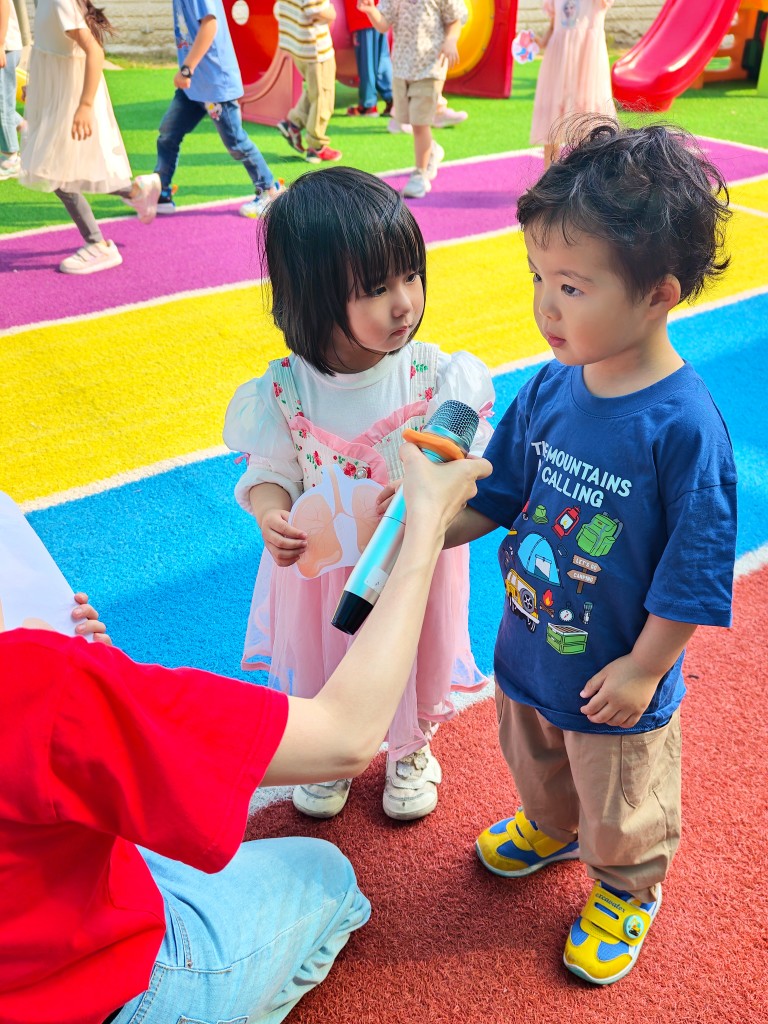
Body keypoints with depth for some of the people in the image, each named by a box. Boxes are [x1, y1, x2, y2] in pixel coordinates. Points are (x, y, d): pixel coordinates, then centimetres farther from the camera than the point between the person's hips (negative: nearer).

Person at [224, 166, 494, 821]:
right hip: (322, 566, 1)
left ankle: (411, 750, 57)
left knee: (417, 663, 24)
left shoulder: (436, 377, -20)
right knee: (322, 669, 24)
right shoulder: (287, 391, -19)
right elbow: (271, 471, -9)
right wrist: (271, 517, -31)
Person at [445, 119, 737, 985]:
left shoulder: (684, 425, -29)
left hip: (614, 679, -5)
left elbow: (695, 566, -22)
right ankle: (549, 830, 64)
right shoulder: (548, 390, -12)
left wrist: (643, 670, -16)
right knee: (536, 761, 33)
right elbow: (494, 493, 1)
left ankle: (625, 893, 52)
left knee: (622, 808, 22)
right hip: (530, 646, 6)